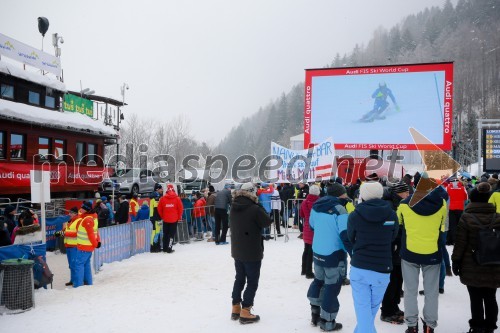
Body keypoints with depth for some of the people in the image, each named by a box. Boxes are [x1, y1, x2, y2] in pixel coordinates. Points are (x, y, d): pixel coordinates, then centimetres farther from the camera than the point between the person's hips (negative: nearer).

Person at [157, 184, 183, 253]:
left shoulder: (163, 198, -3)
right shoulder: (177, 198, -8)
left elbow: (159, 208, 0)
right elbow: (180, 208, -5)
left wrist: (162, 216, 13)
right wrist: (179, 217, 8)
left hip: (165, 219, 2)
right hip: (174, 219, -2)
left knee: (165, 234, 15)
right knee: (172, 234, 3)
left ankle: (165, 248, 20)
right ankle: (169, 248, -1)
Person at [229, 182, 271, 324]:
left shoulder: (233, 207, 0)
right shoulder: (254, 209, -23)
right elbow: (267, 222, -9)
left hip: (237, 251, 7)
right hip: (252, 252, -7)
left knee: (239, 279, 19)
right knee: (252, 282, 4)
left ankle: (235, 308, 25)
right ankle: (245, 312, 4)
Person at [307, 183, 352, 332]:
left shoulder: (316, 207, 1)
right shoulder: (339, 209, -20)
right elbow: (345, 235, -23)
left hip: (317, 252, 6)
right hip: (334, 255, -6)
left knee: (319, 280, 24)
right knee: (332, 286, 6)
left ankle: (315, 312, 32)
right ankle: (327, 322, 16)